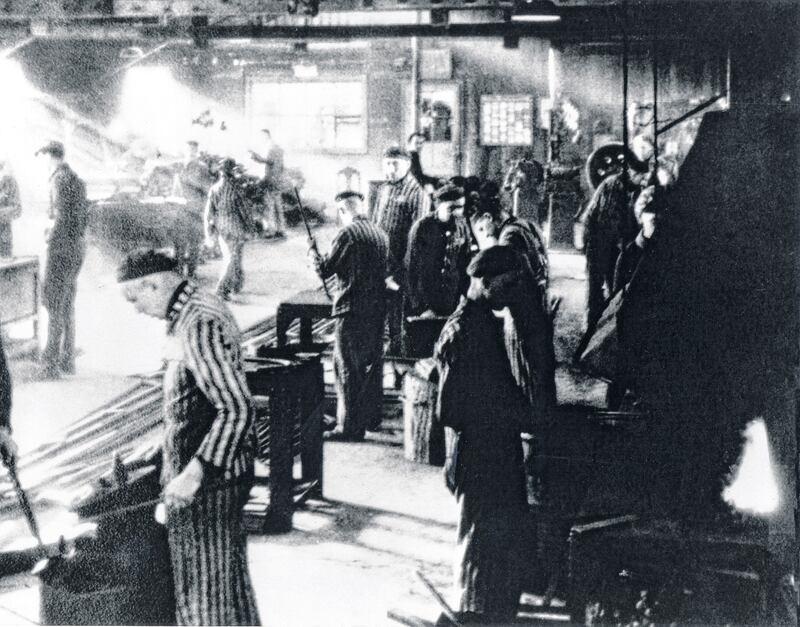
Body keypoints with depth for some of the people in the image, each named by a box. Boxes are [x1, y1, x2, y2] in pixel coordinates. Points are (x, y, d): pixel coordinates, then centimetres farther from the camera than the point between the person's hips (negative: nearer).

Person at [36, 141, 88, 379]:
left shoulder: (60, 179, -14)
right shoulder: (77, 179, 13)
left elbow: (61, 216, -20)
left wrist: (50, 238, -8)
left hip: (61, 247, -9)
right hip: (77, 247, 9)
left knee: (54, 305, -5)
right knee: (68, 305, 14)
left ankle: (50, 364, -4)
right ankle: (67, 360, 19)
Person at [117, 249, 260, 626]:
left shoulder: (200, 326, -23)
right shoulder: (189, 316, 9)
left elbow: (237, 409, -28)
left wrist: (195, 472, -29)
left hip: (208, 481, -10)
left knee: (212, 583, 1)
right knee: (191, 576, 19)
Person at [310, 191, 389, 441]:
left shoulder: (348, 234, -13)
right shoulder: (380, 235, 9)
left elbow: (325, 269, -11)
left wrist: (313, 253, 10)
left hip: (351, 310, -7)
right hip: (377, 308, 7)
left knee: (347, 368, -2)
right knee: (372, 364, 17)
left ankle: (350, 426, -2)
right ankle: (371, 417, 28)